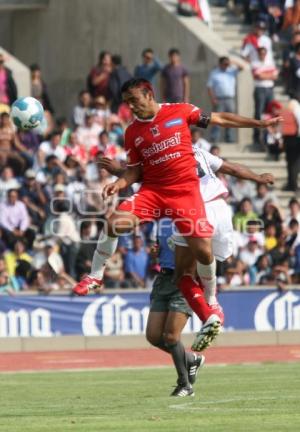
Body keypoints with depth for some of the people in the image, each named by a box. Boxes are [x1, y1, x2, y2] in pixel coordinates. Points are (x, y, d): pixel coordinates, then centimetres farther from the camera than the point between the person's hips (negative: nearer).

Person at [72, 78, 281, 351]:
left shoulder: (180, 111, 0)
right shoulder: (133, 132, 6)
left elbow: (218, 119, 8)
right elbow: (135, 170, 12)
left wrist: (259, 123, 9)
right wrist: (120, 183, -10)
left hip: (185, 190, -2)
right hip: (152, 190, 2)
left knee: (203, 250, -8)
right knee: (116, 222, -23)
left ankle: (212, 304, 18)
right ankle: (95, 277, -6)